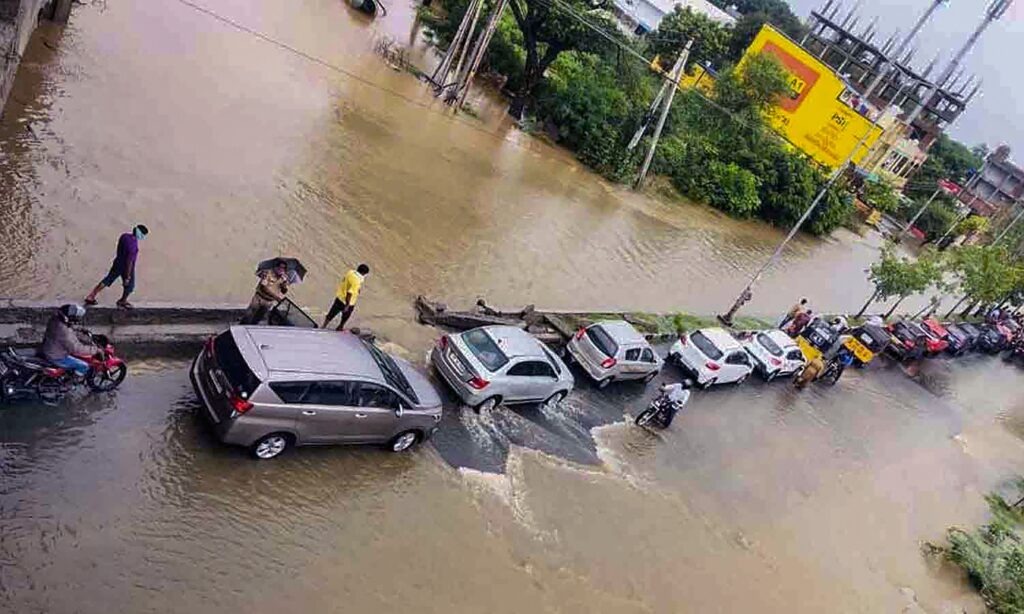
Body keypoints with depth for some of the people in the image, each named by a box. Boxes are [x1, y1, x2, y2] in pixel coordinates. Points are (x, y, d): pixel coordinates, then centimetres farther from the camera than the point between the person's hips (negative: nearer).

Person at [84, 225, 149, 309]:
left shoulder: (124, 236, -7)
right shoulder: (133, 245, -31)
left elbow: (119, 251, 9)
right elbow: (129, 262, -28)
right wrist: (127, 277, -21)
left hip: (118, 263, 8)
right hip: (126, 267, -7)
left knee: (107, 280, 21)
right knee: (129, 285, 17)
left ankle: (91, 296, 26)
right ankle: (122, 302, 35)